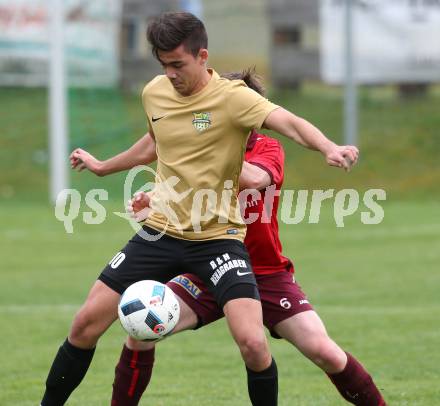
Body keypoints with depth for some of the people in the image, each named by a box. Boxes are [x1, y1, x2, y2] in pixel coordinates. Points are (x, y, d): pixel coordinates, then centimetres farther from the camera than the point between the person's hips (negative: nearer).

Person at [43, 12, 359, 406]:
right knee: (86, 322, 2)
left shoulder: (231, 97, -16)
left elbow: (288, 122, -34)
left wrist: (329, 148, -53)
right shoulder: (154, 93, 2)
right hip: (161, 231, 5)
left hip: (218, 237, -5)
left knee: (252, 341, -21)